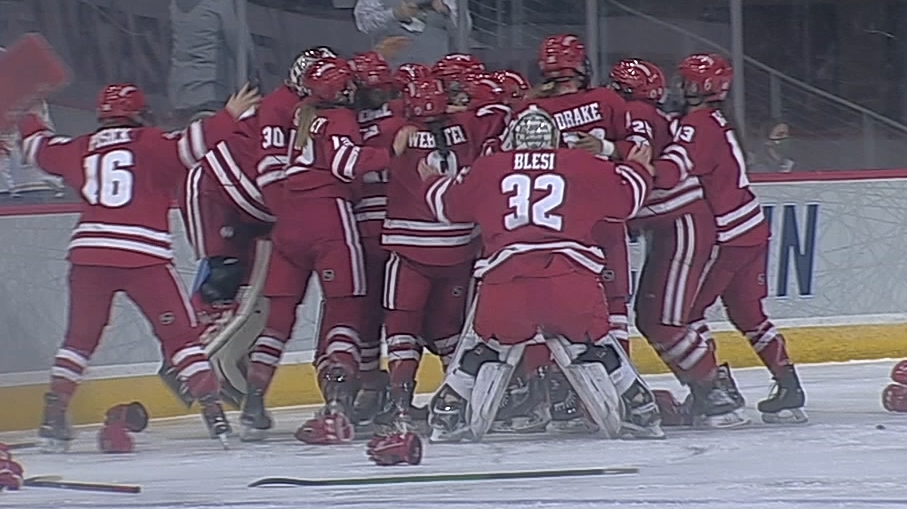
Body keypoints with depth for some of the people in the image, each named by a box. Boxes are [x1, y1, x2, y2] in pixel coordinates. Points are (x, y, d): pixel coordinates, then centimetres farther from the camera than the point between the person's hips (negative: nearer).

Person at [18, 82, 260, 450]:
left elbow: (39, 148, 32)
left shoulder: (80, 149, 17)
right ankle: (212, 410, -7)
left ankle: (54, 414, 10)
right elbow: (192, 144, -11)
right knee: (180, 333, 1)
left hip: (88, 251, 4)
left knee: (80, 335, 16)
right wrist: (229, 117, -3)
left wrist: (27, 121, 52)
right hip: (143, 254, -4)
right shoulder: (153, 144, 4)